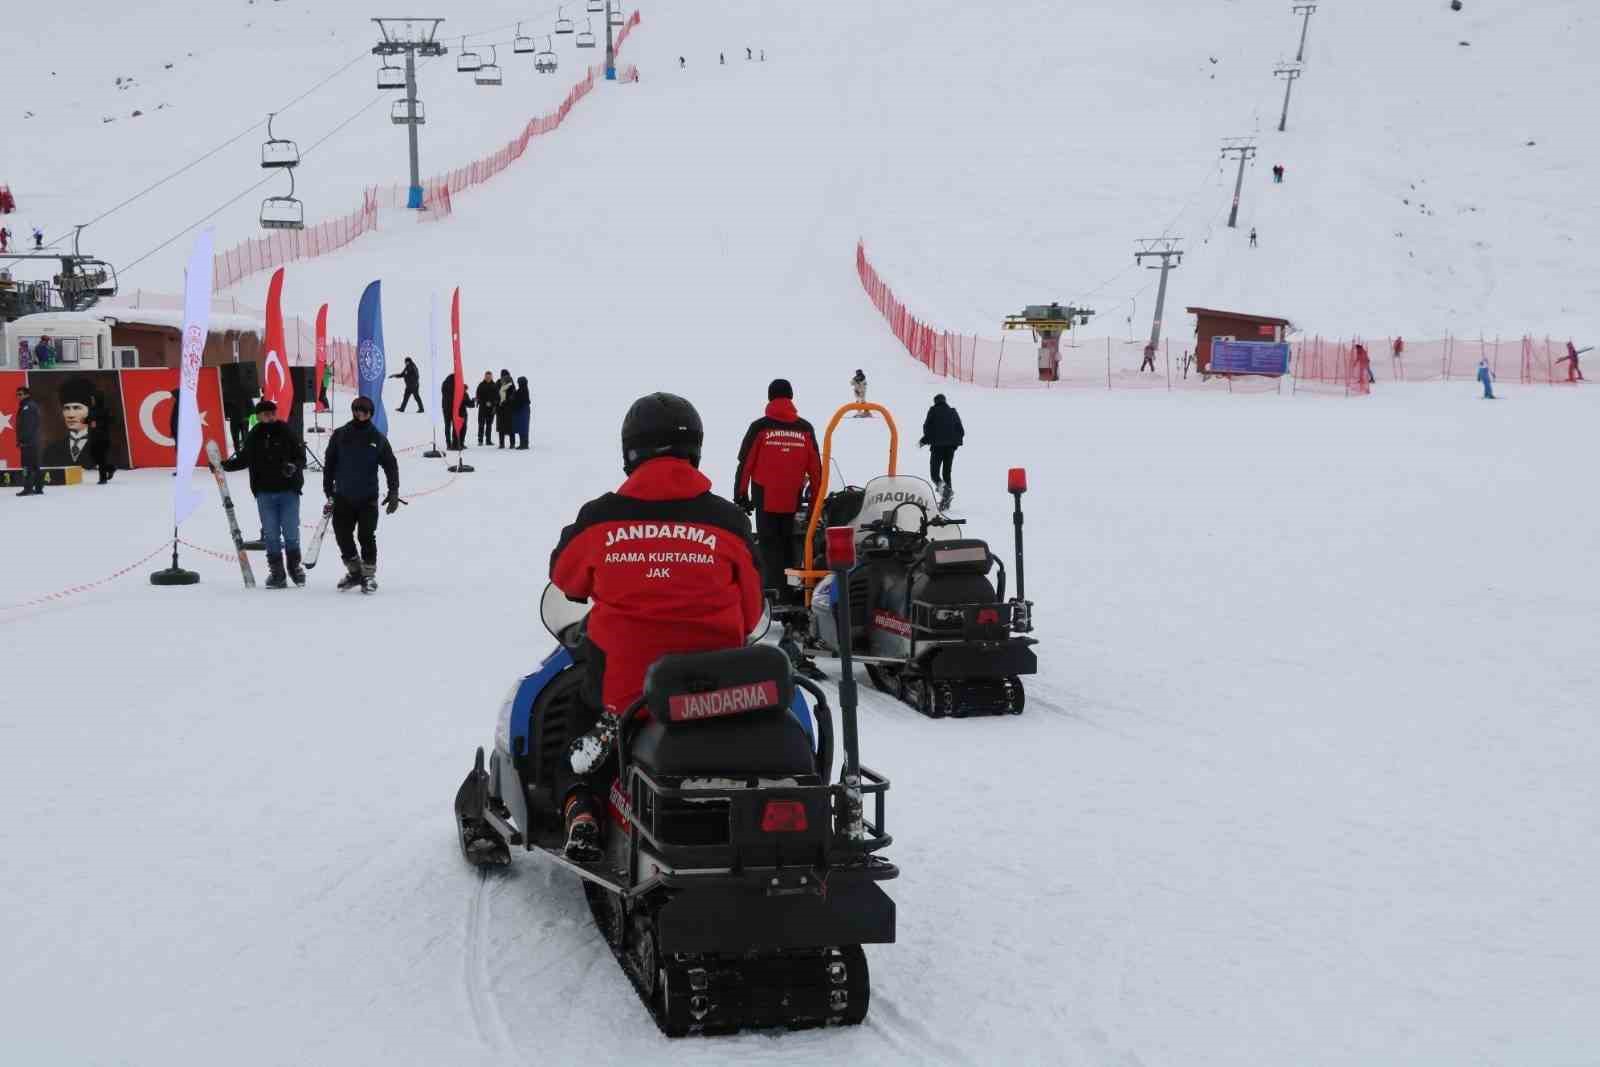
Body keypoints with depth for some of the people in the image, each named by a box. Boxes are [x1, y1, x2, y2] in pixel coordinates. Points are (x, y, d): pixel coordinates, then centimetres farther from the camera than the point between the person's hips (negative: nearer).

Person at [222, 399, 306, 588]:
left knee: (291, 532, 0)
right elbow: (243, 459, 16)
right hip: (264, 493, 2)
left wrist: (293, 466, -22)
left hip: (288, 490, -2)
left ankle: (295, 565, 18)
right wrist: (223, 465, 4)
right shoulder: (254, 436, 4)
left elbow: (301, 457, -2)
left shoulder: (286, 432, -3)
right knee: (271, 534, 4)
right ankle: (276, 571, 11)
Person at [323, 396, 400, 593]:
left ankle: (369, 575, 9)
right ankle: (354, 571, 20)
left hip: (368, 498, -2)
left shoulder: (378, 438, 1)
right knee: (342, 535, 3)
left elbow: (391, 466, 5)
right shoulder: (340, 435, 2)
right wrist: (328, 490, 4)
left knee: (366, 536, -2)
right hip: (343, 497, 2)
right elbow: (329, 463, 7)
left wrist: (393, 492, -1)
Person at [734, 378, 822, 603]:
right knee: (790, 543, 13)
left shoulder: (760, 427, -6)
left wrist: (741, 495, 3)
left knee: (769, 544, 4)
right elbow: (815, 466, 6)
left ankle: (774, 589, -3)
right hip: (794, 499, 2)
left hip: (765, 498, -2)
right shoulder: (805, 429, 2)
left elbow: (745, 462, -5)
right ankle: (791, 590, 14)